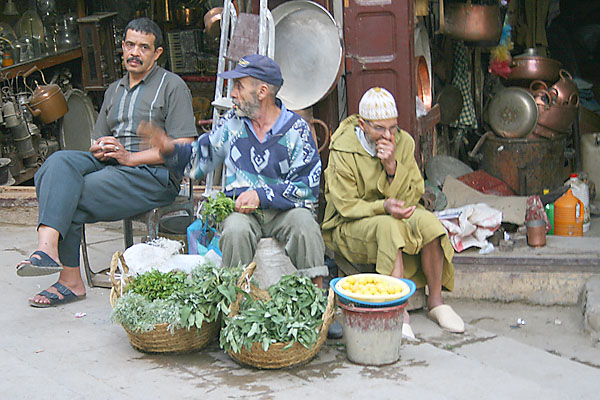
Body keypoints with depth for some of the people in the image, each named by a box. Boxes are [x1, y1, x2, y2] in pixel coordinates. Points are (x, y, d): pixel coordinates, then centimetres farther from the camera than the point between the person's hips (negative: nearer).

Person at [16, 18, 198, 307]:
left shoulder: (172, 86, 3)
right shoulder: (115, 90, 26)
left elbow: (184, 147, -8)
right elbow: (97, 140, 26)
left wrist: (129, 157, -14)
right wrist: (100, 149, -1)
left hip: (154, 175, -6)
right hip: (110, 165, 6)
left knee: (70, 201, -25)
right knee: (60, 161, -25)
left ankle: (71, 280, -19)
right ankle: (47, 247, -37)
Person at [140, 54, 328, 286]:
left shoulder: (296, 129, 0)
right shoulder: (232, 122, 9)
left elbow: (307, 187, -7)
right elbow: (199, 161, 19)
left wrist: (261, 195, -17)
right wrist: (170, 149, -1)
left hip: (284, 210, -1)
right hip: (241, 210, 2)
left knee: (304, 223, -33)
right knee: (235, 230, -33)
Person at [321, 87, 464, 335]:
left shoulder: (403, 142, -2)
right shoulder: (343, 150, -15)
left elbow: (414, 195, -4)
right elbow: (347, 206, -15)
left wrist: (392, 167, -22)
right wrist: (383, 207, -33)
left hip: (395, 214, 4)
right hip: (352, 224, -4)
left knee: (427, 222, -27)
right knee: (388, 227, -37)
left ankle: (435, 301, -13)